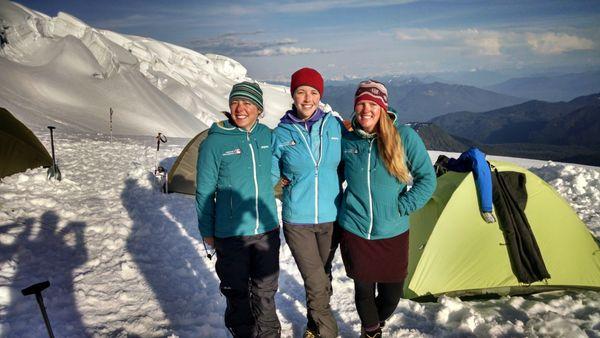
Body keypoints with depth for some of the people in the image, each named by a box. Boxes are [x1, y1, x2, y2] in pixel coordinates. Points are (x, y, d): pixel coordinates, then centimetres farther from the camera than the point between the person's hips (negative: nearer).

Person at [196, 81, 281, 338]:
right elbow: (204, 191, -5)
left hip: (267, 229, 4)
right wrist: (207, 232, -1)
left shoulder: (267, 135, 0)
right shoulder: (215, 143, -12)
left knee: (265, 290, 16)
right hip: (231, 233, -3)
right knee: (237, 293, 11)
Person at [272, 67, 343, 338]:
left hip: (331, 216, 3)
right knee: (317, 282, -5)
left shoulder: (334, 125, -2)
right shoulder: (281, 133, -7)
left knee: (320, 275, 19)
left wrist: (329, 184, -1)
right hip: (297, 219, -2)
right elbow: (270, 175, 1)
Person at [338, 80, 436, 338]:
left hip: (392, 233, 0)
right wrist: (339, 206, 7)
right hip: (354, 232, 1)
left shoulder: (404, 136, -10)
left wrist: (402, 207, -10)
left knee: (391, 294, 11)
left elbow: (427, 179, -5)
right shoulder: (347, 141, -2)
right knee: (364, 290, 11)